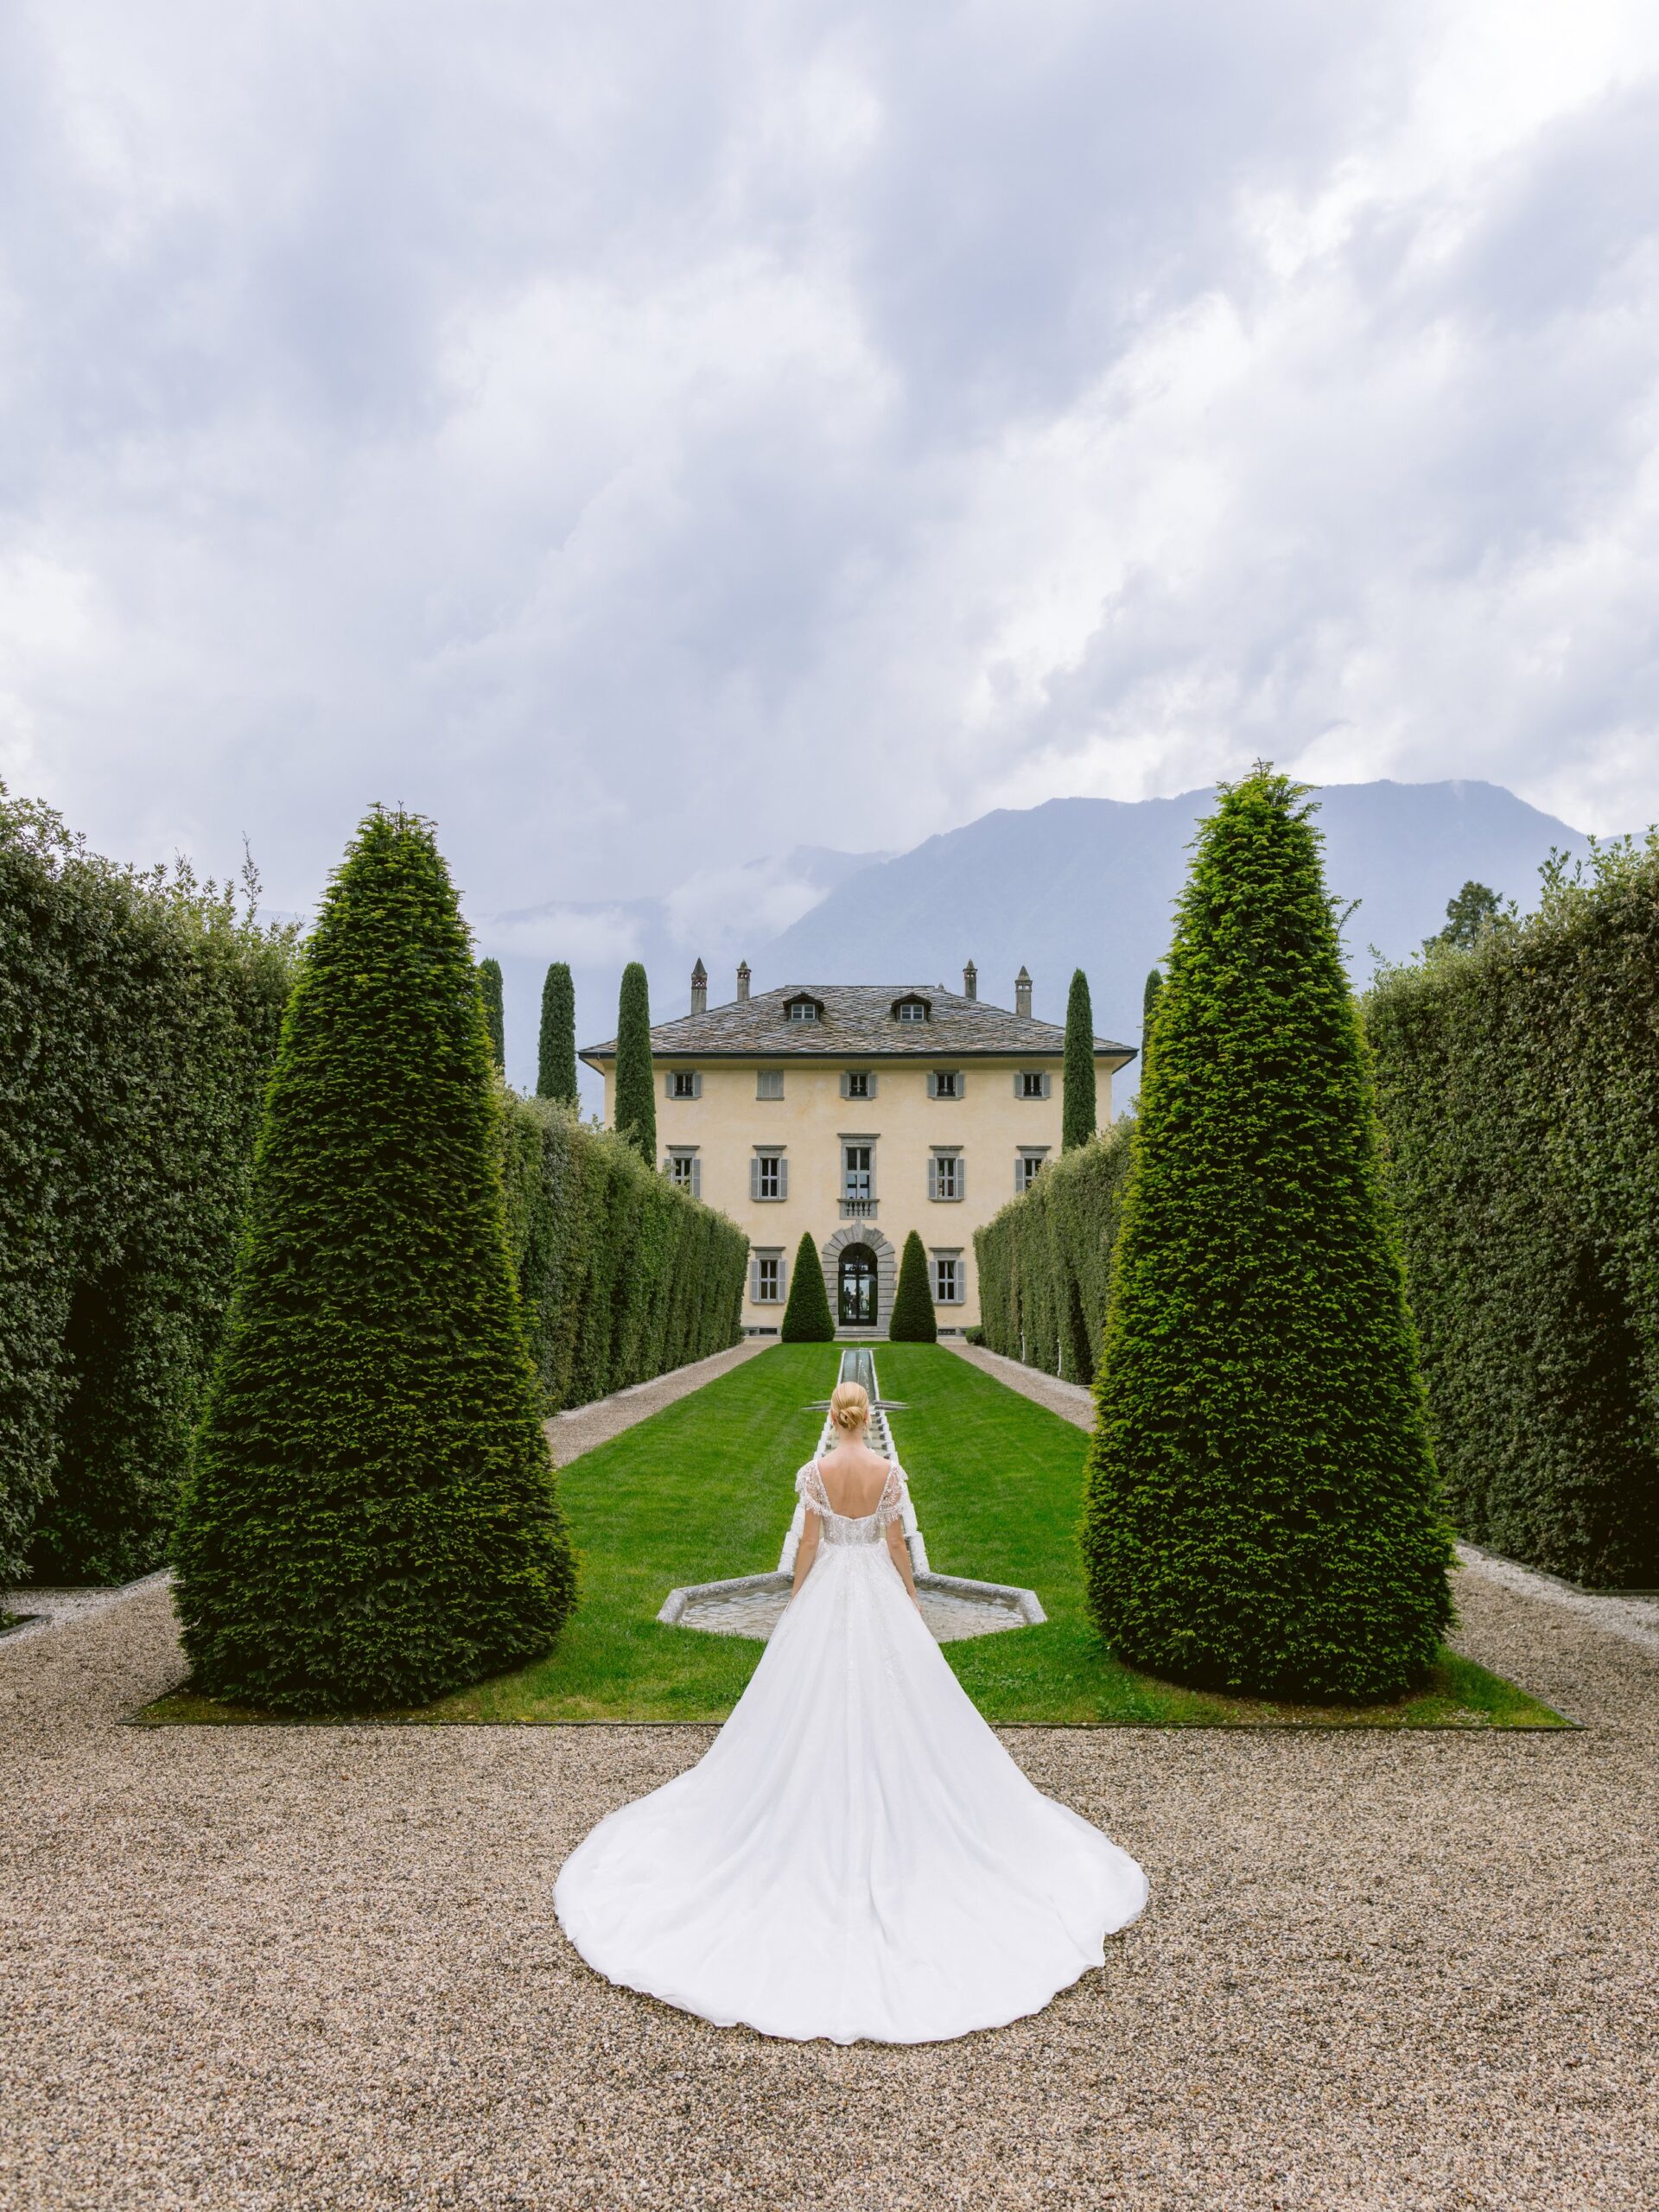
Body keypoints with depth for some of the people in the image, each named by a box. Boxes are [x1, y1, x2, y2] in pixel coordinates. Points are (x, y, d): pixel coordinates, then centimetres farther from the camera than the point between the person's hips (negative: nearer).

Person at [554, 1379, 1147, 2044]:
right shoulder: (889, 1471, -9)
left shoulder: (815, 1471, -11)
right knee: (889, 1705, 11)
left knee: (820, 1705, 10)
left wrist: (795, 1603, 5)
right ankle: (889, 1810, 18)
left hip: (827, 1591, 0)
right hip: (878, 1592, 0)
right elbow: (896, 1545, -5)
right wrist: (912, 1600, 8)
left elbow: (808, 1544, -8)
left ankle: (827, 1823, 18)